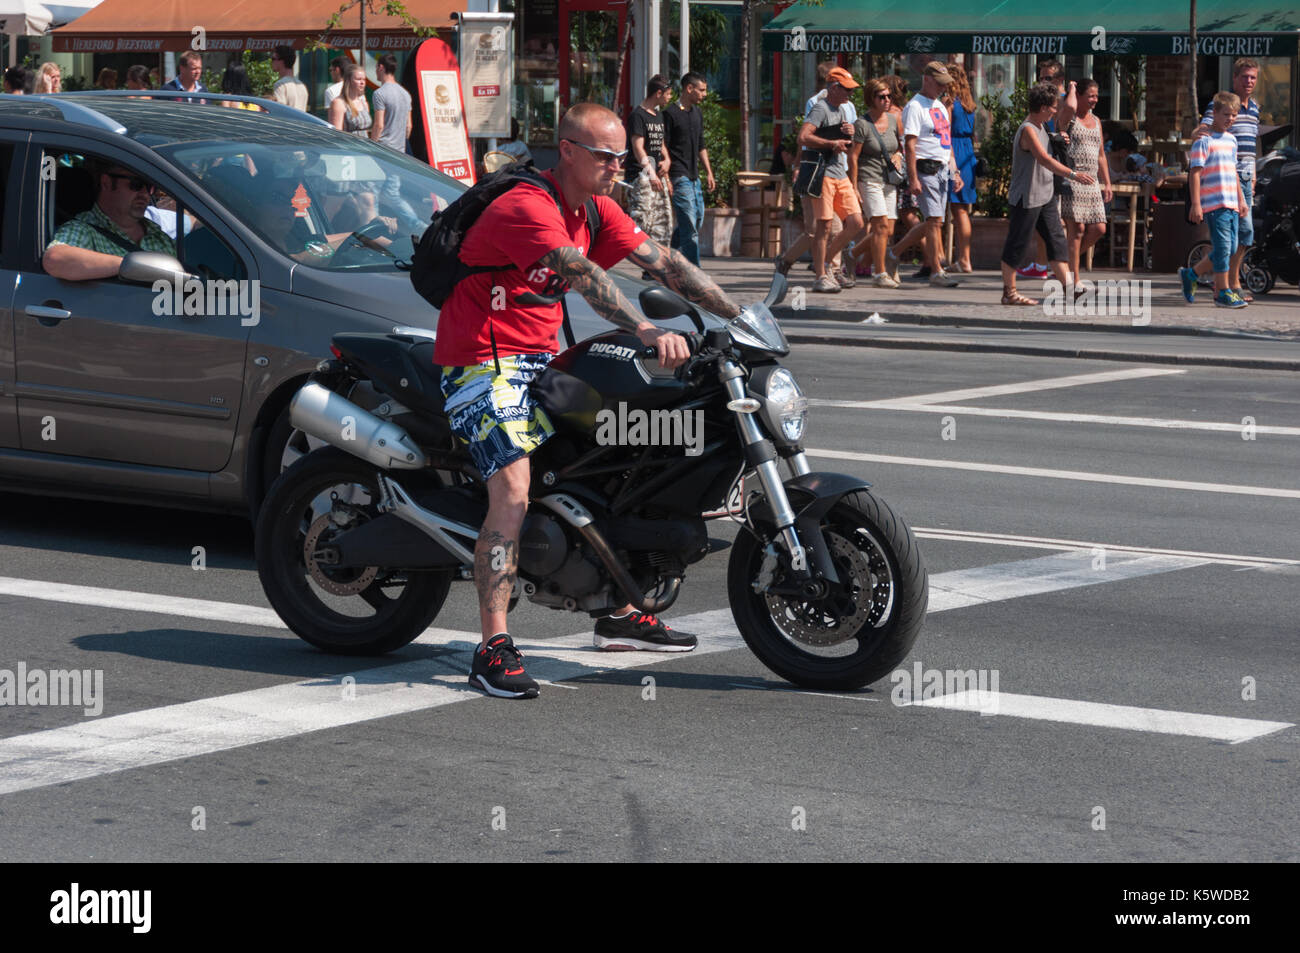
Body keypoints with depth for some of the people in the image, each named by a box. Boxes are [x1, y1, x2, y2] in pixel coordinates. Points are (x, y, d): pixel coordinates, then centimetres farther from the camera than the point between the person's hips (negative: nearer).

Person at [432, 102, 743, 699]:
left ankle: (621, 614, 24)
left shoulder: (595, 209, 9)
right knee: (513, 493, -26)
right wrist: (648, 332, -45)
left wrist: (736, 314, 0)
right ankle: (493, 649, -25)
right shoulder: (528, 207, -21)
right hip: (482, 363, -10)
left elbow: (661, 261, 8)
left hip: (540, 359, 10)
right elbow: (583, 276, -35)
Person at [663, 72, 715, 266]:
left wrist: (708, 172, 19)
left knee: (698, 219, 13)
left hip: (694, 177, 9)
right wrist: (666, 178, -18)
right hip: (679, 177, -9)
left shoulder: (697, 113, 16)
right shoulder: (670, 114, -9)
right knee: (689, 227, -12)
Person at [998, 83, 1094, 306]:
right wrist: (1073, 174, -35)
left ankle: (1066, 287, 3)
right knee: (1017, 244, -1)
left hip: (1045, 195, 10)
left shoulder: (1040, 128, 13)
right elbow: (1045, 160, -30)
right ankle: (1009, 292, 7)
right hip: (1026, 196, -9)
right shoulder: (1028, 130, -19)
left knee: (1057, 240, 4)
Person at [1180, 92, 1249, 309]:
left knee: (1231, 249, 8)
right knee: (1223, 247, -9)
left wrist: (1241, 199, 24)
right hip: (1214, 203, -8)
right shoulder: (1204, 140, -8)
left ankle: (1190, 275, 21)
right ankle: (1223, 292, -3)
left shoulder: (1231, 139, 17)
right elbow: (1195, 172, -12)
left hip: (1231, 204, 8)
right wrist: (1196, 204, -17)